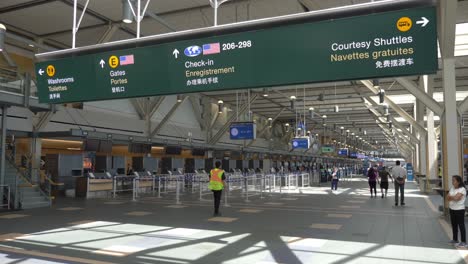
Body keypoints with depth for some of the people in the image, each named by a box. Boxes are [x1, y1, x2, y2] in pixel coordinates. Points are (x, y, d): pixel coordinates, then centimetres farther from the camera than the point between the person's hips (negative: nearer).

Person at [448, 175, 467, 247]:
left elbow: (456, 198, -23)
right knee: (454, 225, 15)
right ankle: (455, 239, 26)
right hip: (452, 209, 7)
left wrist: (451, 197, -6)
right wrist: (454, 197, -14)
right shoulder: (452, 188, 9)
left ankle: (463, 242, 3)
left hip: (459, 210, -7)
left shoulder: (462, 189, -13)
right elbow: (448, 197, 3)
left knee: (461, 226, -2)